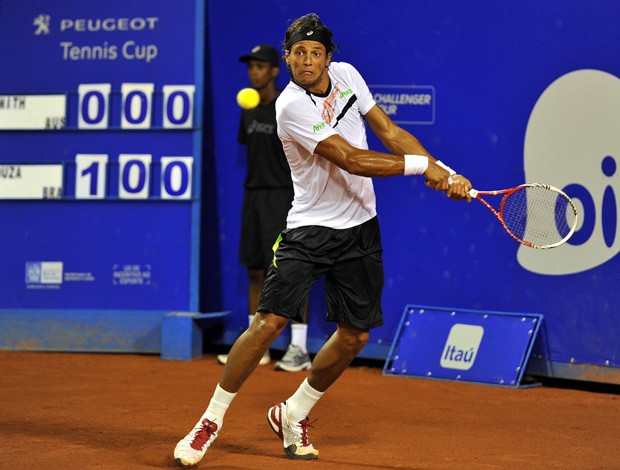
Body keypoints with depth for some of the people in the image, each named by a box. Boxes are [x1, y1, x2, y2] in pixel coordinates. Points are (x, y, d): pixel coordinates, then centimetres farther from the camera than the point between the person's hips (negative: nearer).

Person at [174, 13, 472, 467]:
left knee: (355, 335, 5)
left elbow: (390, 132, 7)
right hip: (309, 229, -6)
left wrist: (445, 173, -3)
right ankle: (211, 421, 0)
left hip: (360, 229, 6)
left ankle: (293, 415, 25)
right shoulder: (292, 106, -19)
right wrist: (422, 165, -19)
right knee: (268, 322, -15)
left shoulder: (346, 75, 3)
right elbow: (353, 160, -23)